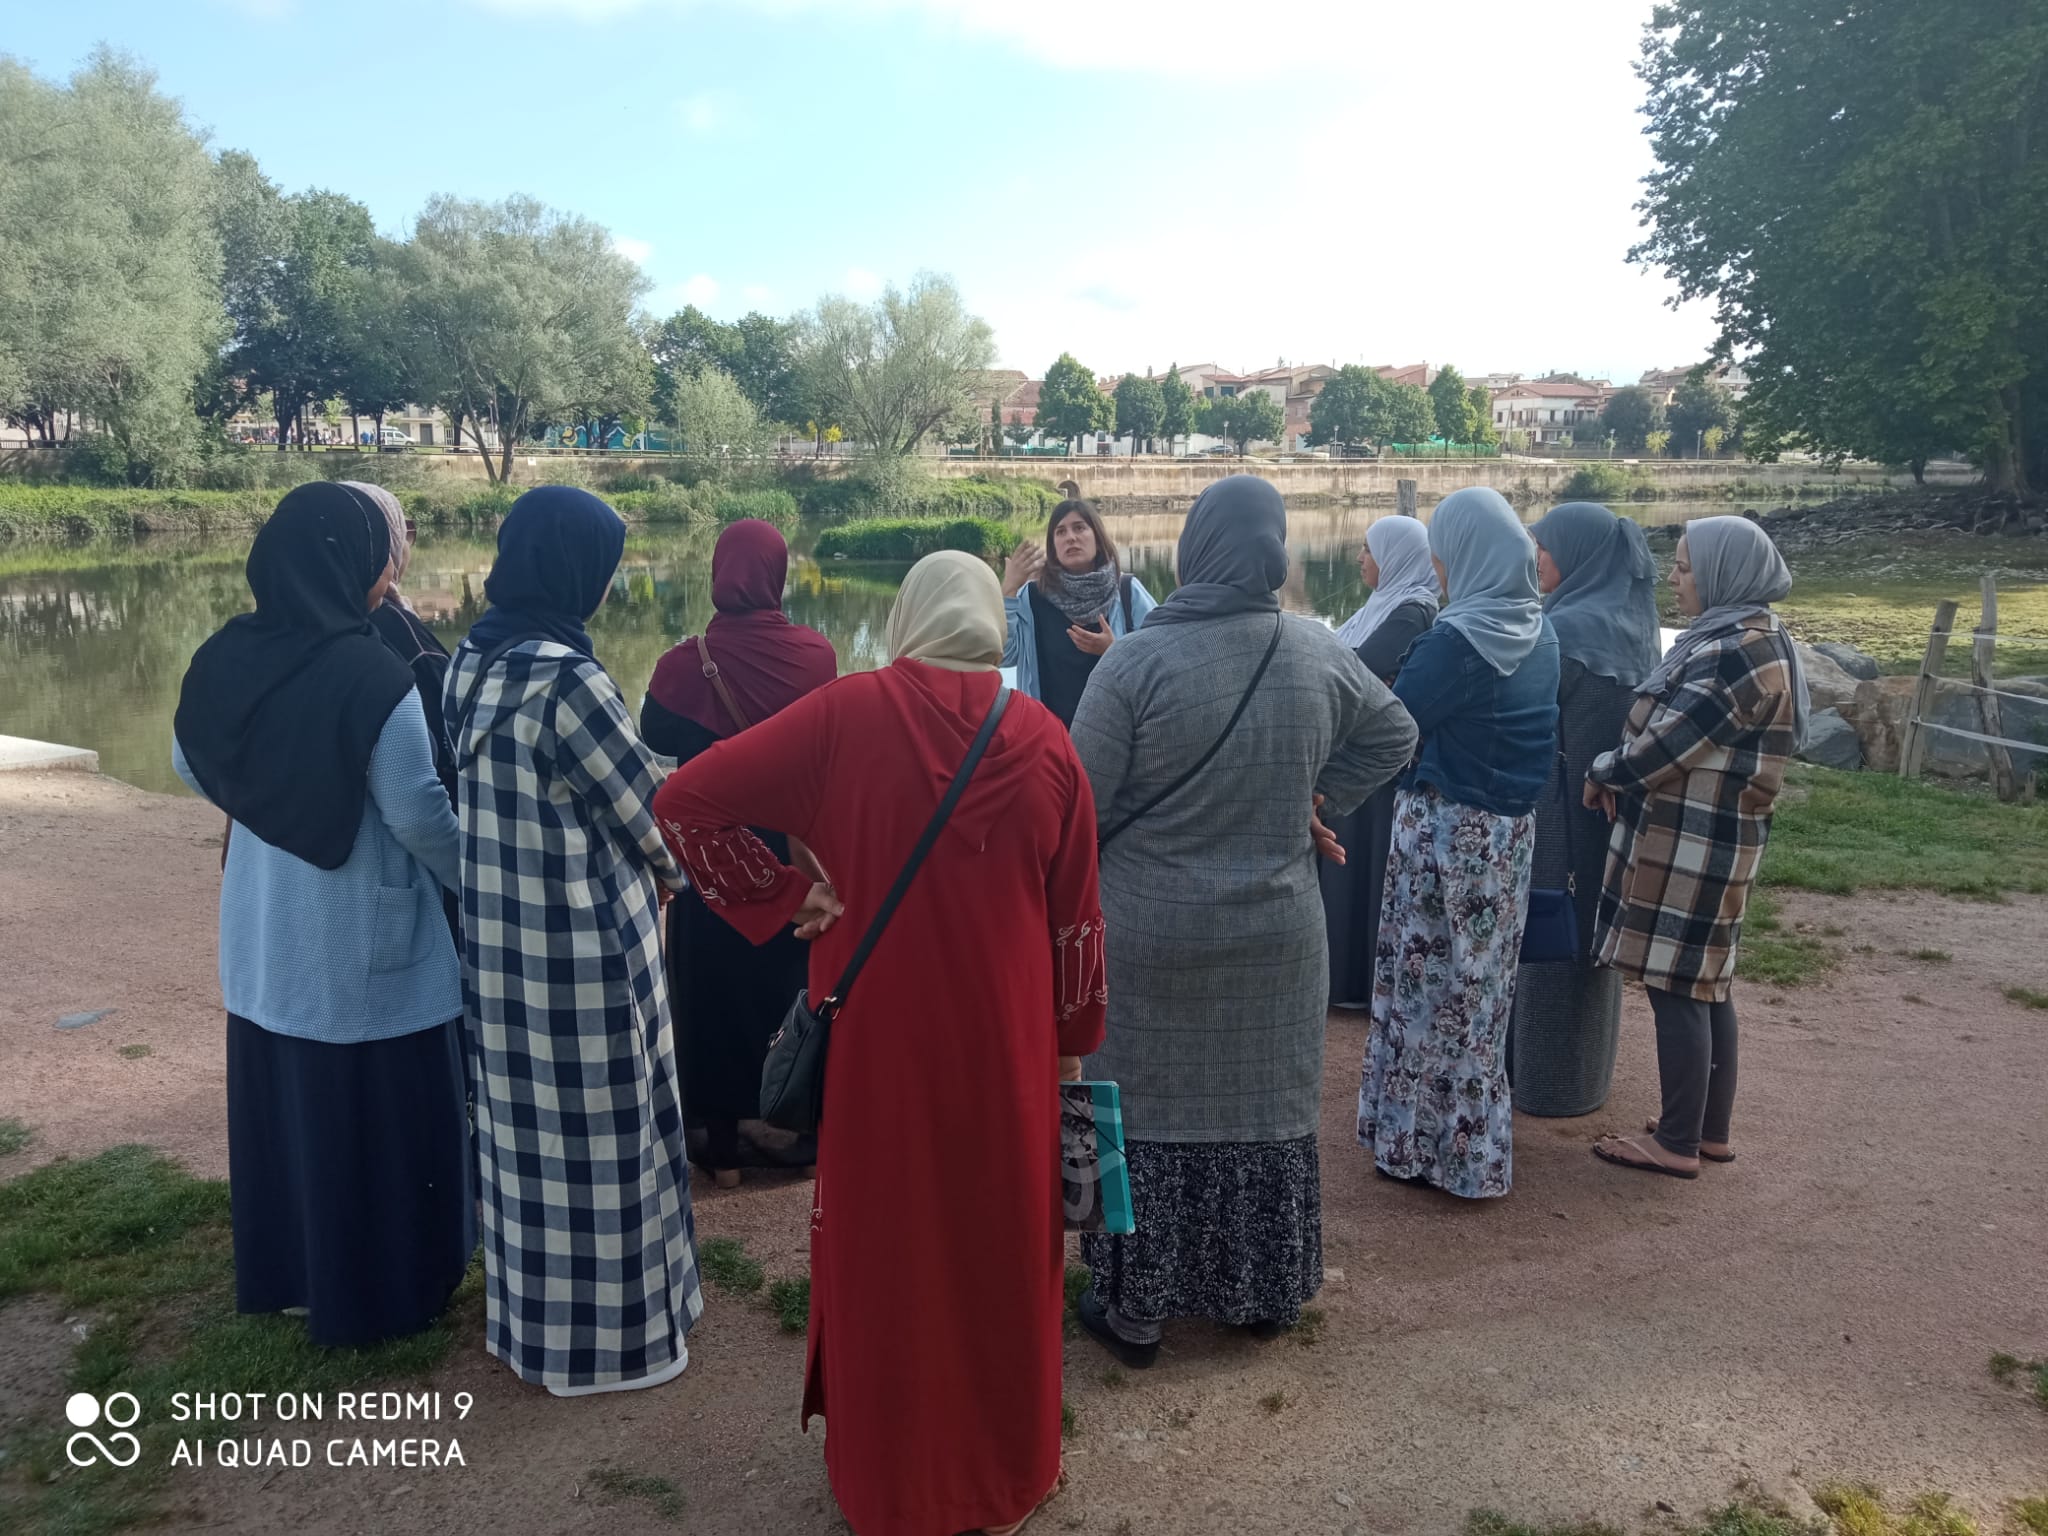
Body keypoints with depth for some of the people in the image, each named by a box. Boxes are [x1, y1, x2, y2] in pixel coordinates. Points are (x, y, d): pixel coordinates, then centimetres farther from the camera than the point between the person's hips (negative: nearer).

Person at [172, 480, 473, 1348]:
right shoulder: (369, 675, -24)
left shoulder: (225, 659, -2)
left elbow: (190, 767, 14)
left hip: (262, 931, 7)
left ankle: (281, 1270, 39)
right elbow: (420, 813, -21)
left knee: (281, 1103, 22)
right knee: (373, 1118, 9)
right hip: (364, 940, -7)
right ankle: (379, 1291, 24)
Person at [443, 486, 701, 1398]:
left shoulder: (471, 663, 2)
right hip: (583, 947, -8)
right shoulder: (568, 680, -24)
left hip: (497, 941, 8)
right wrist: (679, 867, 7)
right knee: (600, 1139, 8)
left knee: (526, 1127, 21)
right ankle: (607, 1338, 26)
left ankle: (530, 1315, 40)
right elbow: (647, 811, -14)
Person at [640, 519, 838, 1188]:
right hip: (799, 856, 2)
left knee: (716, 988, 13)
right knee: (792, 983, 19)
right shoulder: (816, 655, -12)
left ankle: (724, 1144, 21)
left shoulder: (684, 664, -16)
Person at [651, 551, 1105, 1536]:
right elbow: (1077, 913, 1)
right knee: (1004, 1236, 18)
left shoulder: (847, 713, -10)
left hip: (877, 1033, -1)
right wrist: (1074, 1036, 12)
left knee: (883, 1238, 16)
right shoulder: (1043, 738, -5)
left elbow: (683, 802, -14)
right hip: (1008, 1040, 2)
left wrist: (783, 897, -6)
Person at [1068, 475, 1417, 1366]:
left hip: (1150, 936, -3)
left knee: (1149, 1114, 10)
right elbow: (1393, 737, 11)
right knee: (1266, 1109, 17)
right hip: (1276, 934, 4)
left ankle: (1134, 1311, 23)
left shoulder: (1137, 660, -19)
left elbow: (1078, 804, -14)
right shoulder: (1318, 653, -6)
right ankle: (1268, 1294, 33)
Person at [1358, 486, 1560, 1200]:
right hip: (1509, 827, 8)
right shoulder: (1539, 631, 4)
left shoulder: (1455, 639, -21)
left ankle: (1433, 1145, 17)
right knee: (1482, 982, 18)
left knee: (1437, 983, 5)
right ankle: (1475, 1144, 31)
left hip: (1447, 827, -8)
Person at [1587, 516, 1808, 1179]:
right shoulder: (1752, 638, 13)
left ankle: (1678, 1145, 8)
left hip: (1691, 844, -10)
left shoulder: (1736, 652, -20)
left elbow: (1670, 740, -20)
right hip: (1711, 838, 10)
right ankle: (1711, 1129, 27)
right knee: (1707, 983, 16)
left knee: (1677, 986, -2)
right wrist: (1620, 772, 2)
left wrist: (1603, 773, -4)